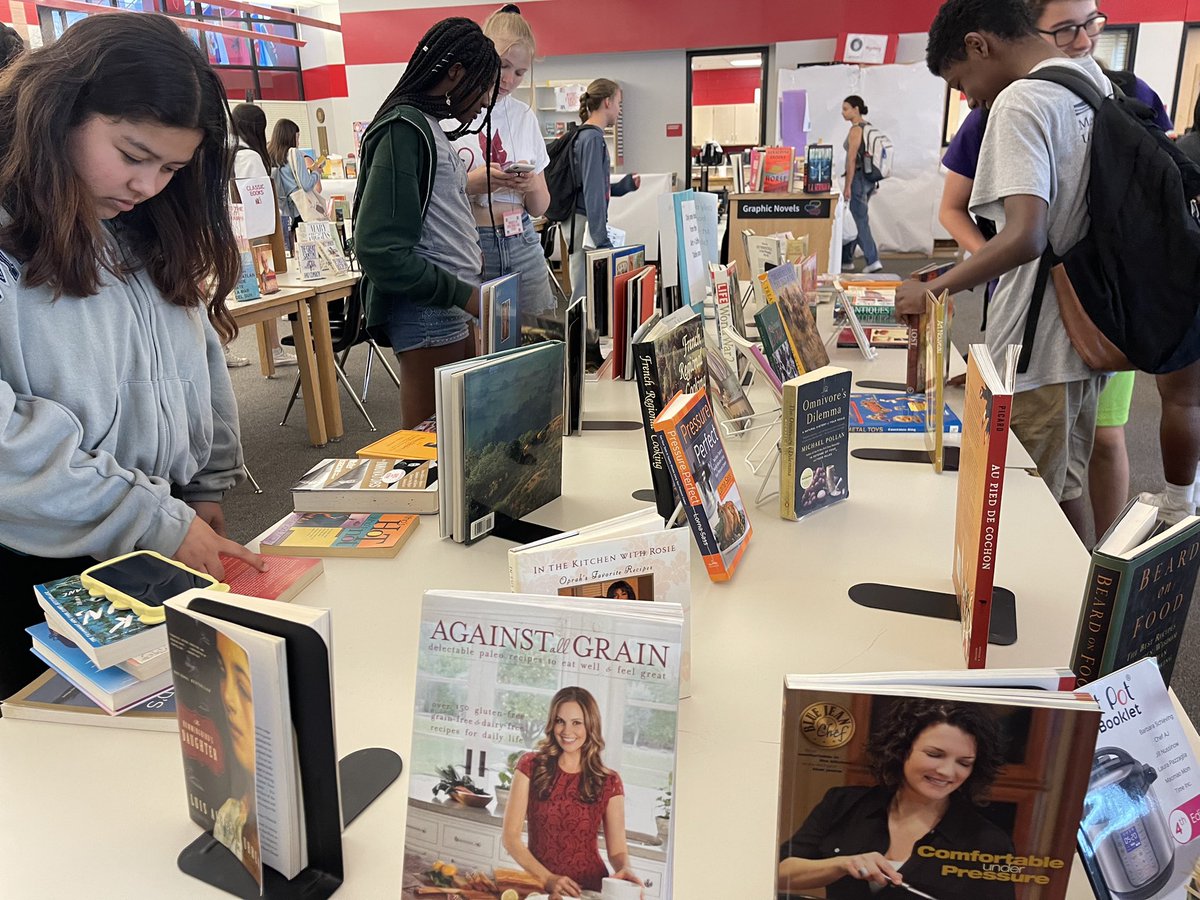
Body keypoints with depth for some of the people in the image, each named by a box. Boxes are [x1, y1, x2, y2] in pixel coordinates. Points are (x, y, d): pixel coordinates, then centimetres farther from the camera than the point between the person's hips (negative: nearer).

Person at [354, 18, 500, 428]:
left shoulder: (428, 128, 16)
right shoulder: (404, 129, -12)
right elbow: (380, 250, -19)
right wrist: (464, 295, -16)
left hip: (453, 316, 10)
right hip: (428, 320, -10)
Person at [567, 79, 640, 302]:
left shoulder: (587, 135, 15)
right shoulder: (593, 138, -13)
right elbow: (593, 192, -19)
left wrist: (626, 185, 11)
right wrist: (602, 239, -20)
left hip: (585, 222, 10)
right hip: (586, 224, -10)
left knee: (585, 292, 13)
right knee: (585, 294, -6)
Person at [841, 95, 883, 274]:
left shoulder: (856, 129, -14)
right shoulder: (869, 127, 13)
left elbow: (852, 160, -17)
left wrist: (848, 186, -18)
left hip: (858, 177, -9)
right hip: (869, 178, 9)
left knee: (860, 220, -6)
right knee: (853, 218, 15)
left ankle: (873, 260, -9)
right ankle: (846, 258, 23)